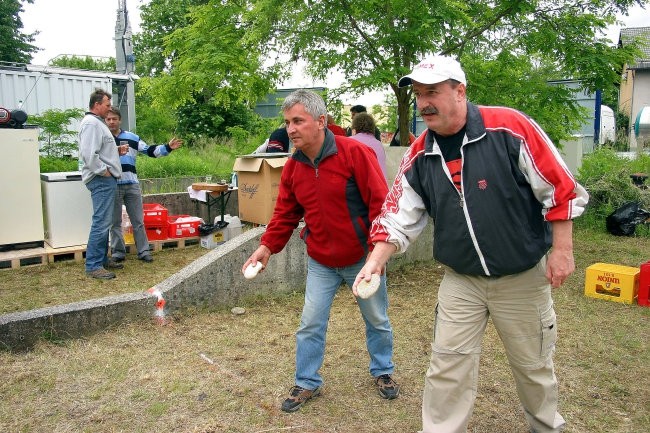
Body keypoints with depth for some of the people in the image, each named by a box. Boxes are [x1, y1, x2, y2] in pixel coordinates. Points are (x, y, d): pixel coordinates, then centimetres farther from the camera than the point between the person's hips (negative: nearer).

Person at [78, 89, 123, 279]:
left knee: (104, 222, 15)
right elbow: (89, 154, -24)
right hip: (102, 180, -11)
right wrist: (103, 171, -17)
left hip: (107, 180, 11)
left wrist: (117, 151, 13)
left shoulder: (97, 122, 20)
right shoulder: (91, 123, -13)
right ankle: (93, 266, -7)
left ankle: (102, 259, 24)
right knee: (101, 223, -11)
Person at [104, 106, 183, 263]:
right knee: (115, 222, 7)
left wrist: (167, 148, -4)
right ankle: (118, 252, 15)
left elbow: (149, 150, 9)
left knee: (138, 221, 6)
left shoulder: (131, 137, 11)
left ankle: (143, 251, 13)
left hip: (132, 185, 2)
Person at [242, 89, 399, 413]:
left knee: (377, 321, 16)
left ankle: (382, 371, 41)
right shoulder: (292, 167, -2)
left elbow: (380, 203, -19)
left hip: (362, 258, -3)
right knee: (310, 325, 7)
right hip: (321, 263, 4)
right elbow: (285, 214, 4)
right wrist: (267, 247, -7)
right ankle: (307, 383, 28)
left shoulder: (354, 152, -19)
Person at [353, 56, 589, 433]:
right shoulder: (419, 156, -5)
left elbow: (561, 190, -12)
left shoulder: (511, 128, -18)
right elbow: (399, 217, -2)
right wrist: (376, 260, -14)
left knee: (533, 363, 18)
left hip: (524, 276, -2)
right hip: (461, 280, 3)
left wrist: (562, 250, -11)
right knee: (447, 366, 5)